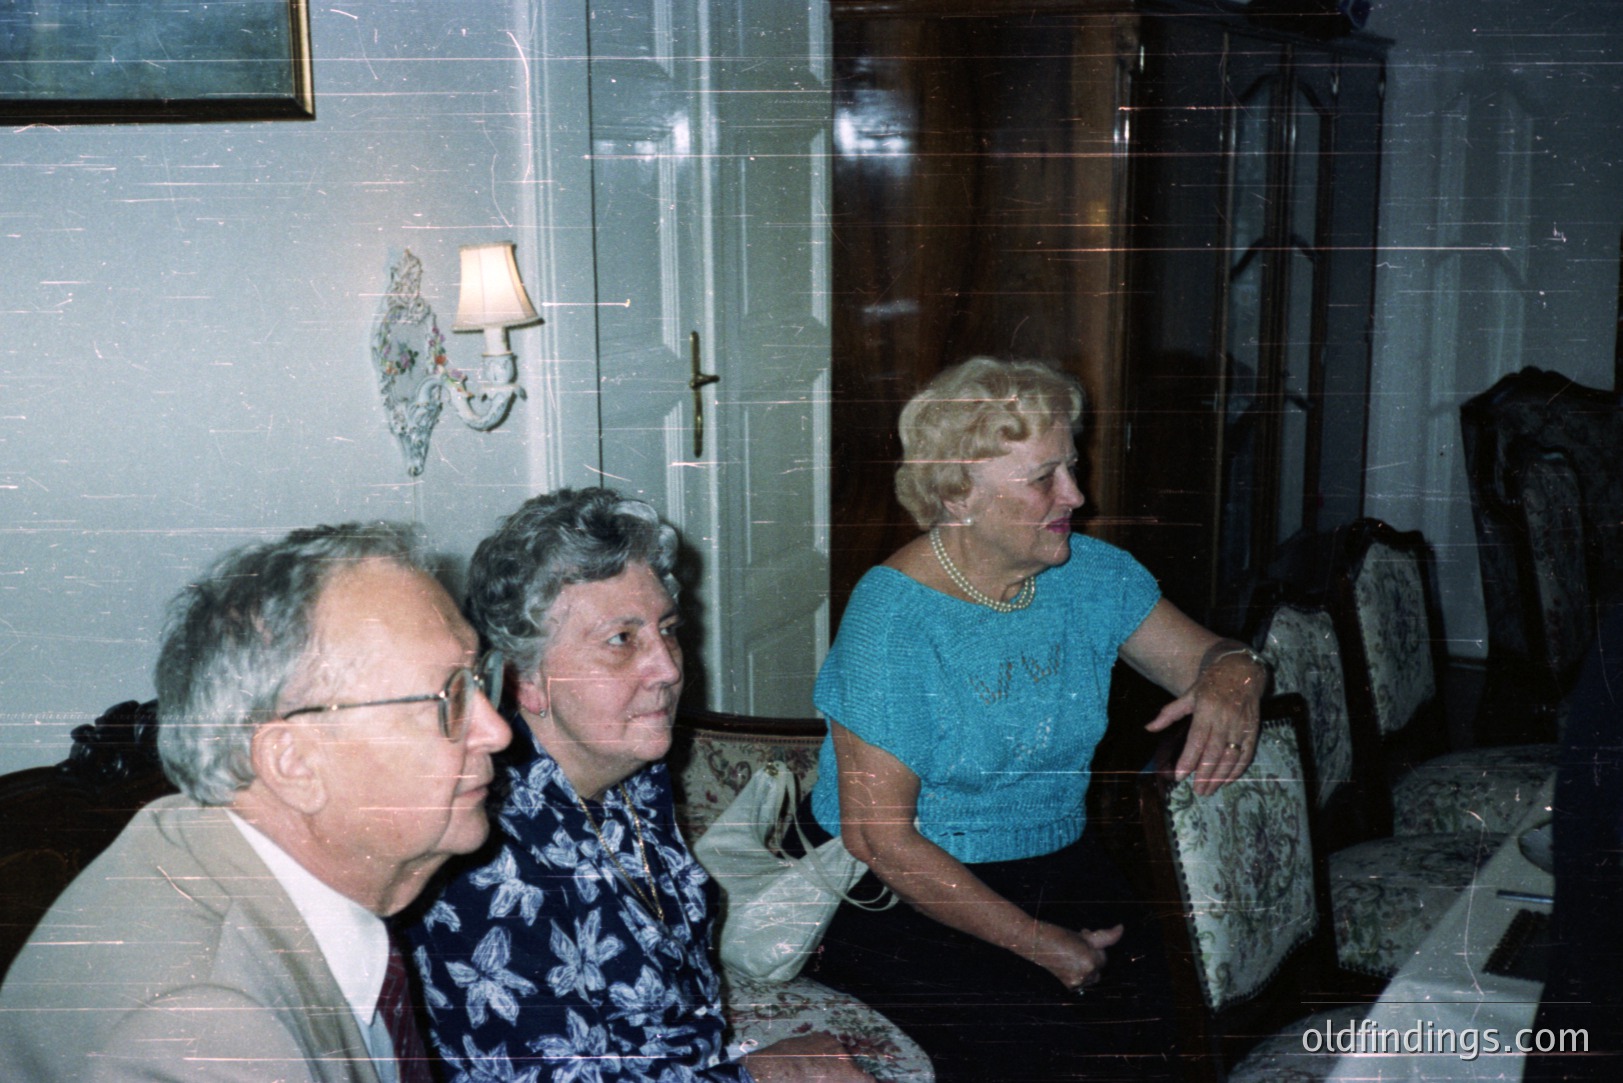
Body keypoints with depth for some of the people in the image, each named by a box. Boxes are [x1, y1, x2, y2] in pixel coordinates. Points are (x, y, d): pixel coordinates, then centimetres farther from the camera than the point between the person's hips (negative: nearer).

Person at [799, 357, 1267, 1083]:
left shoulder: (1092, 575, 1)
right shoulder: (893, 617, -18)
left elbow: (1207, 657, 10)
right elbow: (879, 835, -18)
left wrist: (1232, 678, -17)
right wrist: (1037, 942, -18)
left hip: (1057, 868, 6)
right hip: (903, 897, -5)